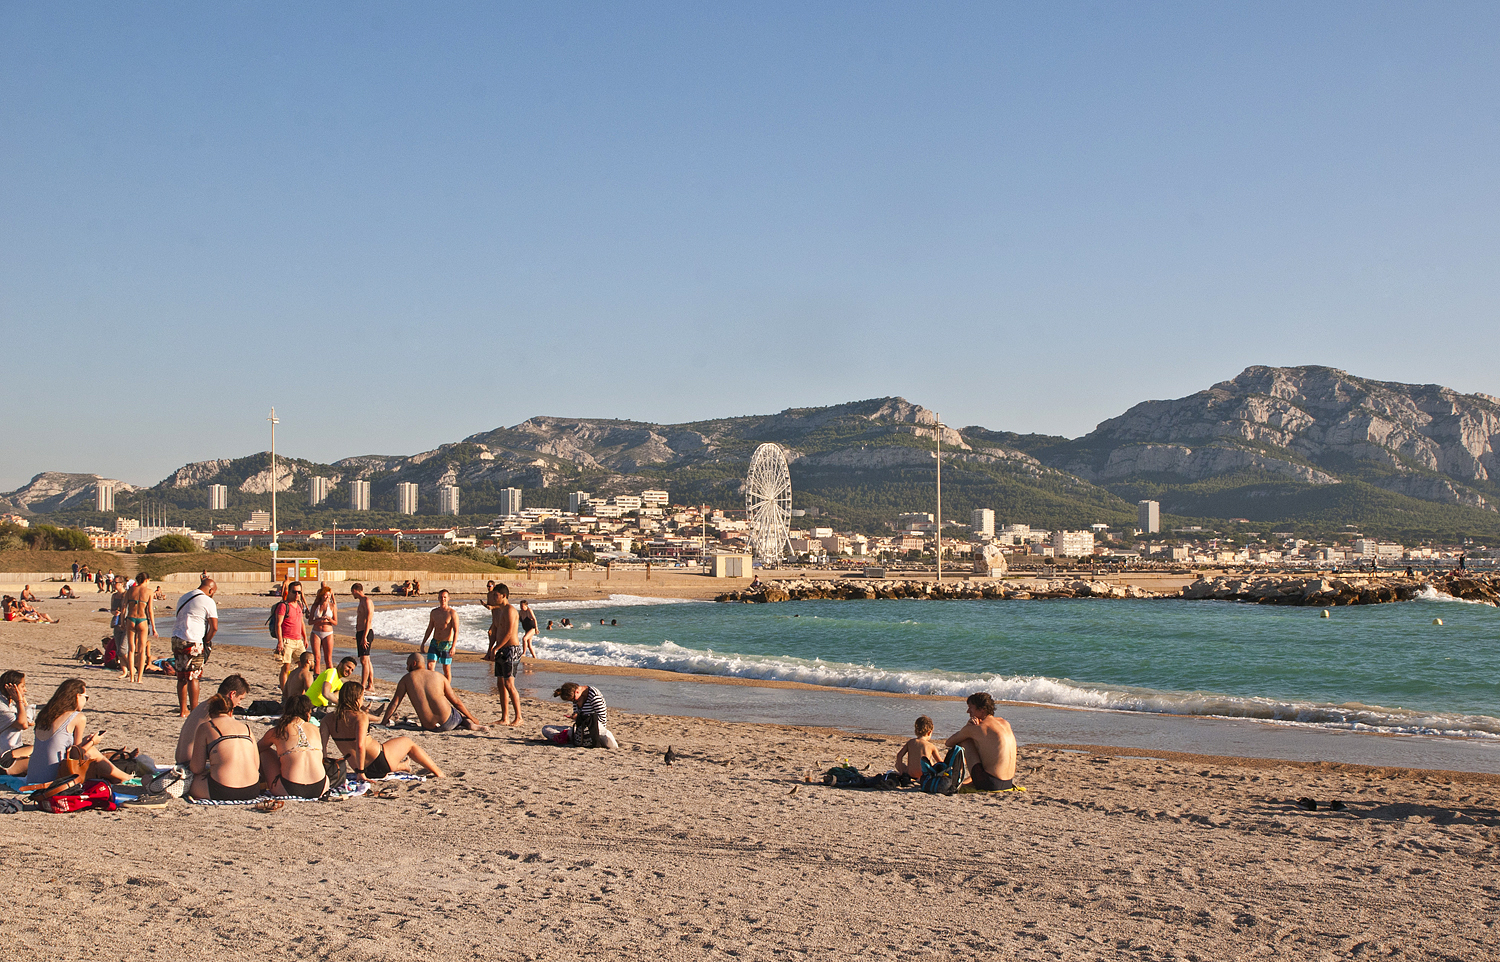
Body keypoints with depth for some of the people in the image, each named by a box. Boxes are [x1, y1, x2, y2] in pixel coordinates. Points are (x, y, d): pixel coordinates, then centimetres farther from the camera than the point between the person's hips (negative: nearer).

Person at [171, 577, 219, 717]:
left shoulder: (183, 598, 19)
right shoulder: (208, 602, -5)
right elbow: (214, 627, -10)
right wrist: (207, 641, 7)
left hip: (176, 638, 7)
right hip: (192, 642, -7)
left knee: (181, 677, 11)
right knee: (193, 678, -1)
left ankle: (183, 710, 15)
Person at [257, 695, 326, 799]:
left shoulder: (276, 732, 5)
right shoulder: (316, 729, 11)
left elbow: (256, 749, 25)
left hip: (290, 790, -2)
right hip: (319, 789, 2)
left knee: (265, 751, 20)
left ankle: (264, 783, 37)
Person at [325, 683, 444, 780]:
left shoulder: (330, 719, -3)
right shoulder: (360, 717, -22)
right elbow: (360, 746, -33)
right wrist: (361, 773, -27)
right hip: (378, 762, -6)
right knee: (407, 742, 21)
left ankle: (402, 765, 61)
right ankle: (438, 773, 34)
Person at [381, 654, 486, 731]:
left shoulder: (406, 679, 6)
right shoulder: (438, 676, 9)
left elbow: (394, 703, 3)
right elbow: (456, 702, 11)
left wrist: (383, 723, 15)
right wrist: (473, 719, 19)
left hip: (429, 727, 1)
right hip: (448, 722, -1)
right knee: (461, 715, 31)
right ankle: (469, 723, -3)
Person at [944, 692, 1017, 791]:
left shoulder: (976, 728, -8)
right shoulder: (1005, 723, 11)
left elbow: (948, 743, 7)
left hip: (990, 784, -7)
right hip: (1009, 783, 8)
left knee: (964, 740, 4)